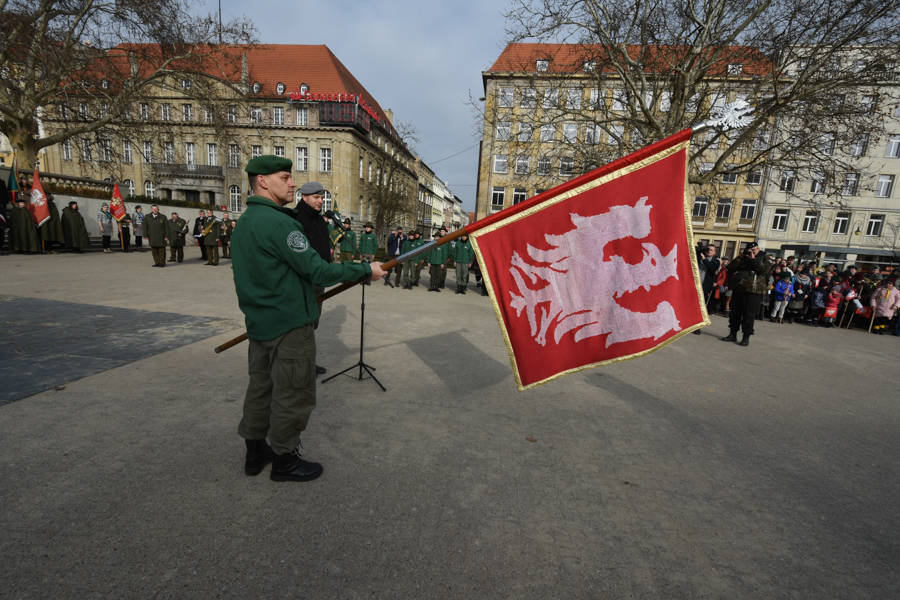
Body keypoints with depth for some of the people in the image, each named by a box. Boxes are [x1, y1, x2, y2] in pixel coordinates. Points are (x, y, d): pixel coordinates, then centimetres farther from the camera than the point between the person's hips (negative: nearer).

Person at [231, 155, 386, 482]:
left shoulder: (244, 222, 12)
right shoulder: (278, 222, -19)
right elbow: (318, 271, -22)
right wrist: (367, 269, -14)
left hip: (259, 322, 10)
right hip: (289, 326, -10)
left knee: (260, 387, 19)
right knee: (292, 394, 5)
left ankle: (255, 452, 35)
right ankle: (284, 461, 21)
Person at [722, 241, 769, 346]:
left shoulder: (763, 260, 8)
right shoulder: (741, 259, 17)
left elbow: (764, 270, -13)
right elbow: (730, 268, 3)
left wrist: (753, 258, -10)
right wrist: (740, 258, -4)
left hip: (753, 293, -4)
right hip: (737, 291, 4)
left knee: (748, 315, -4)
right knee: (735, 314, 9)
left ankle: (746, 337, 3)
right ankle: (733, 334, 18)